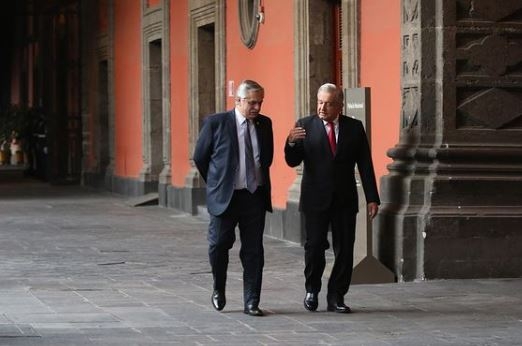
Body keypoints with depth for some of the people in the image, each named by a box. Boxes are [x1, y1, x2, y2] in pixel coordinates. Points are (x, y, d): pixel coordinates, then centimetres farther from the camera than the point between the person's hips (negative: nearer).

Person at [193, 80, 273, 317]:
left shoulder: (264, 124, 6)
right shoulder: (216, 123, -6)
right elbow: (200, 157, 2)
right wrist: (217, 184, 7)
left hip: (256, 197, 3)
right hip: (225, 197, -3)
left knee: (253, 251, 2)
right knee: (218, 245, 2)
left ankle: (251, 303, 7)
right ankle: (218, 289, 28)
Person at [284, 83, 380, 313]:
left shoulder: (354, 128, 5)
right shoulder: (305, 126, 1)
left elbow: (365, 165, 5)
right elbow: (292, 162, -4)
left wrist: (372, 198, 0)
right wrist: (291, 143, -25)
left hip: (344, 199, 2)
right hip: (315, 199, -2)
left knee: (344, 250, 2)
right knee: (314, 247, -2)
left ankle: (336, 297, 12)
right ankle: (312, 290, 20)